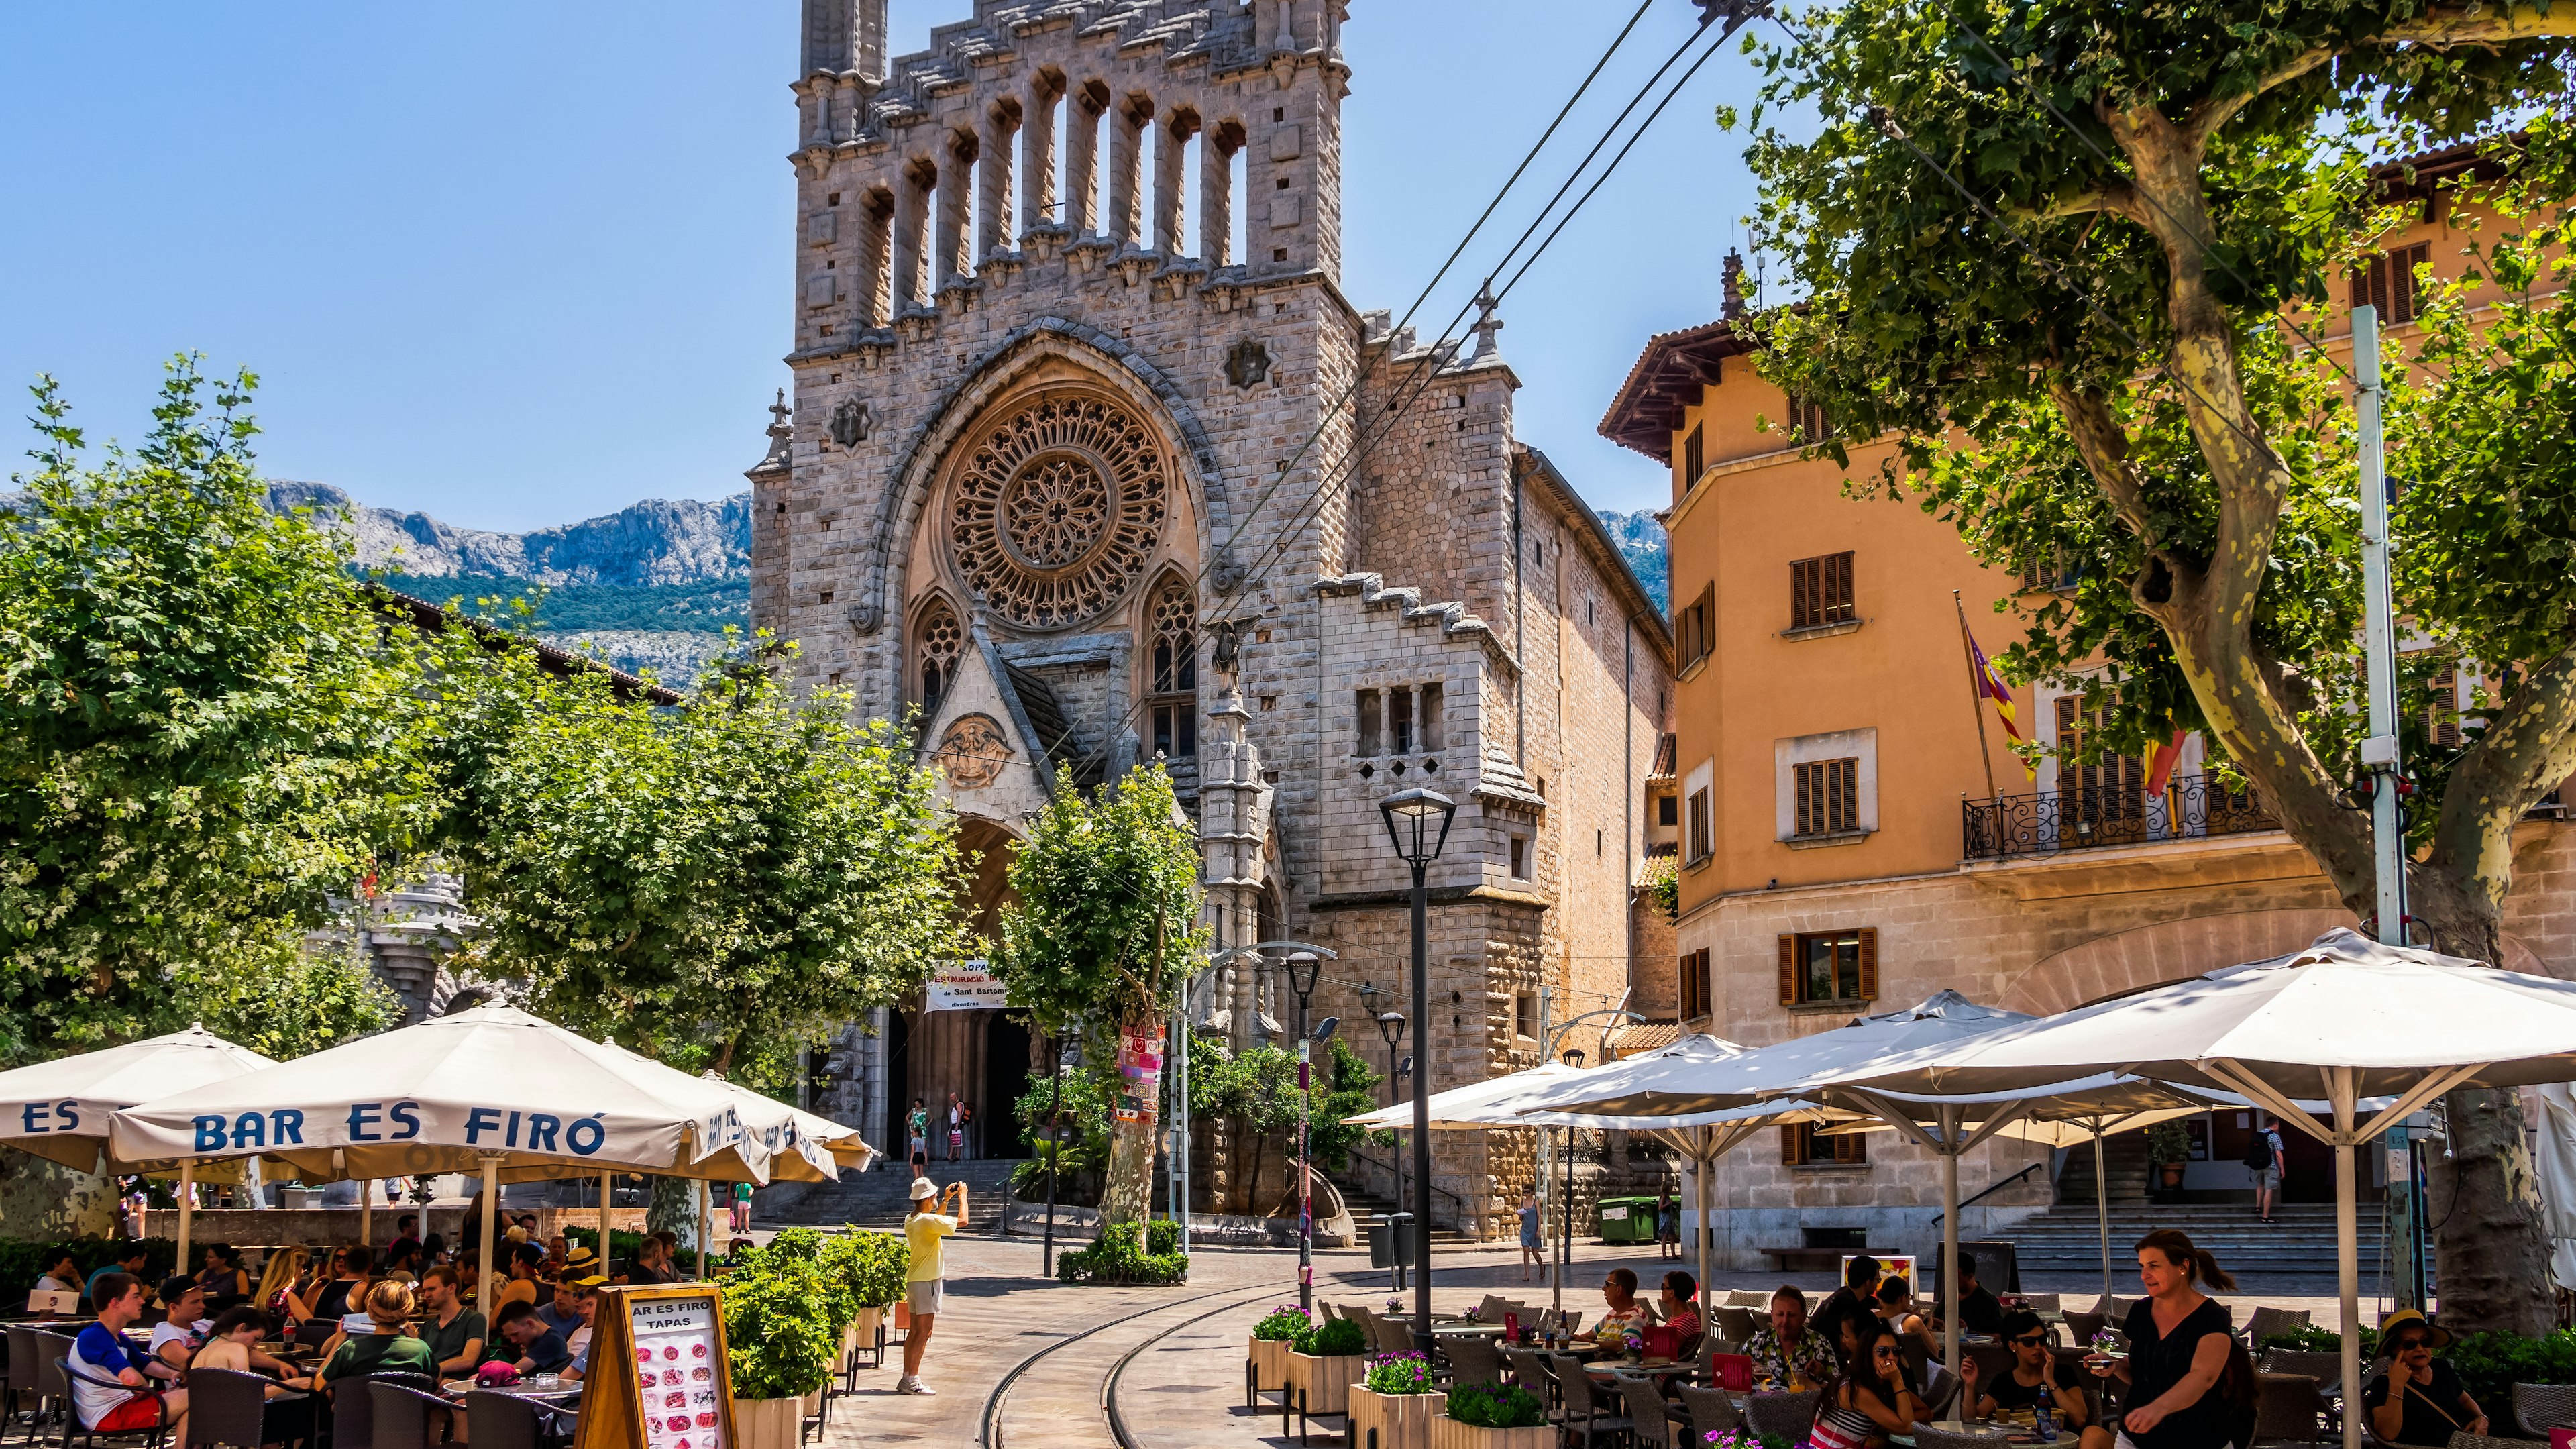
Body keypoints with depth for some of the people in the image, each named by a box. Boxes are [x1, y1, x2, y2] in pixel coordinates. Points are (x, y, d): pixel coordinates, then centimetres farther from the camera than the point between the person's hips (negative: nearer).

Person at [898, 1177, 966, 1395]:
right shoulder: (928, 1220, -19)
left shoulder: (910, 1219, 9)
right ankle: (912, 1380, -8)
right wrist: (962, 1197, 1)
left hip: (912, 1281, 9)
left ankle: (907, 1378, 13)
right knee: (924, 1332, -6)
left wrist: (947, 1199, 25)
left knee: (915, 1331, 12)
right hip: (927, 1280, -9)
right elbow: (962, 1221, -14)